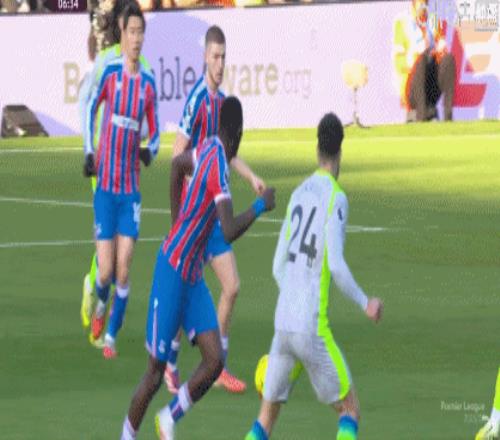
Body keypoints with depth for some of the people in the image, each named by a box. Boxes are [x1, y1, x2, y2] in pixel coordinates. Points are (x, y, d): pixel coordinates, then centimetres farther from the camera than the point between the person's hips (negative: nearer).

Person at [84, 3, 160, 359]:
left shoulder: (149, 83, 1)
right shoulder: (110, 73, -5)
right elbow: (91, 107, 13)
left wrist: (151, 150, -9)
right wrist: (89, 152, 8)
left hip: (132, 188, 2)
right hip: (105, 184, -2)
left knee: (124, 271, -5)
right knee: (106, 270, -4)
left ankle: (112, 336, 11)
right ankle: (101, 305, 30)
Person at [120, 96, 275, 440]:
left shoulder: (210, 151, 3)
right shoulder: (217, 165, -22)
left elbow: (178, 164, 26)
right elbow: (229, 231, -32)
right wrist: (261, 206, -19)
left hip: (193, 276, 8)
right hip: (172, 272, -8)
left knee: (215, 361, -1)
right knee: (157, 369, 1)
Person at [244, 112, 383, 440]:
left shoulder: (298, 195, 15)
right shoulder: (336, 198, -5)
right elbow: (336, 265, -16)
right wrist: (365, 304, -4)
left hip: (282, 324, 6)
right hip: (312, 326, -6)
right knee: (350, 410, 4)